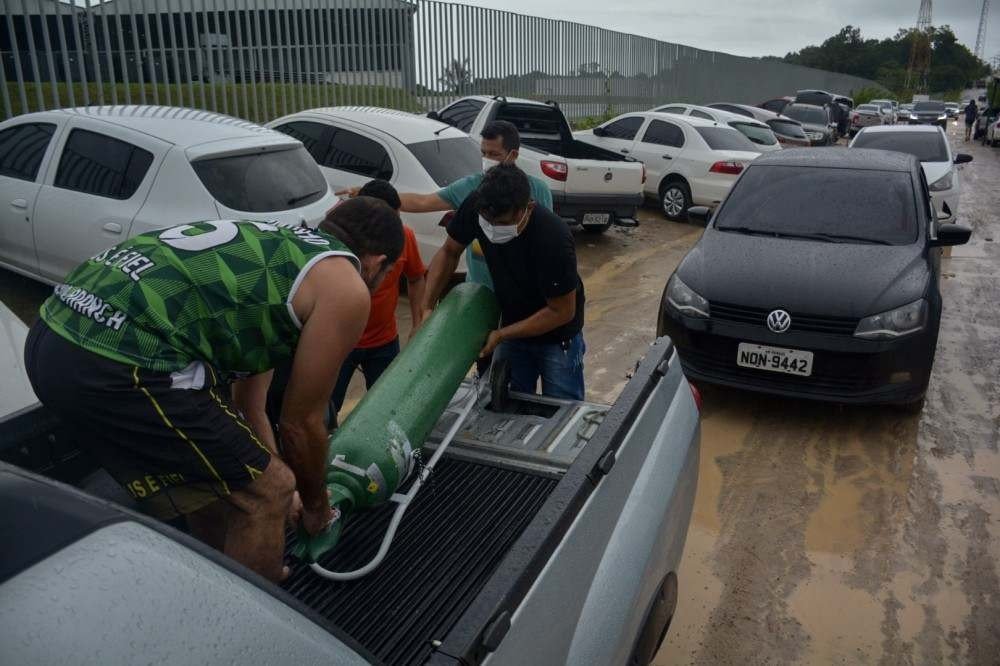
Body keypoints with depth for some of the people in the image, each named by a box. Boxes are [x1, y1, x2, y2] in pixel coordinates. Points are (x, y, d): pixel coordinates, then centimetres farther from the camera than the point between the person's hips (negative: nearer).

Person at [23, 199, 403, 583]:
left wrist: (275, 480, 39)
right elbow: (301, 422, 9)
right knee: (265, 493, 6)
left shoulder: (278, 249, 26)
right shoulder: (346, 288, 2)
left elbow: (248, 407, 30)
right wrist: (316, 504, 27)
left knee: (211, 472, 28)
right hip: (118, 363, -10)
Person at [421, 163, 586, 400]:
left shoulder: (553, 238, -34)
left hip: (556, 335, -4)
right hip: (512, 324, 4)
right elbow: (449, 252, -3)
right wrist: (428, 307, -13)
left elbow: (562, 312, -23)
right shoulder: (476, 207, -22)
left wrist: (501, 335, -22)